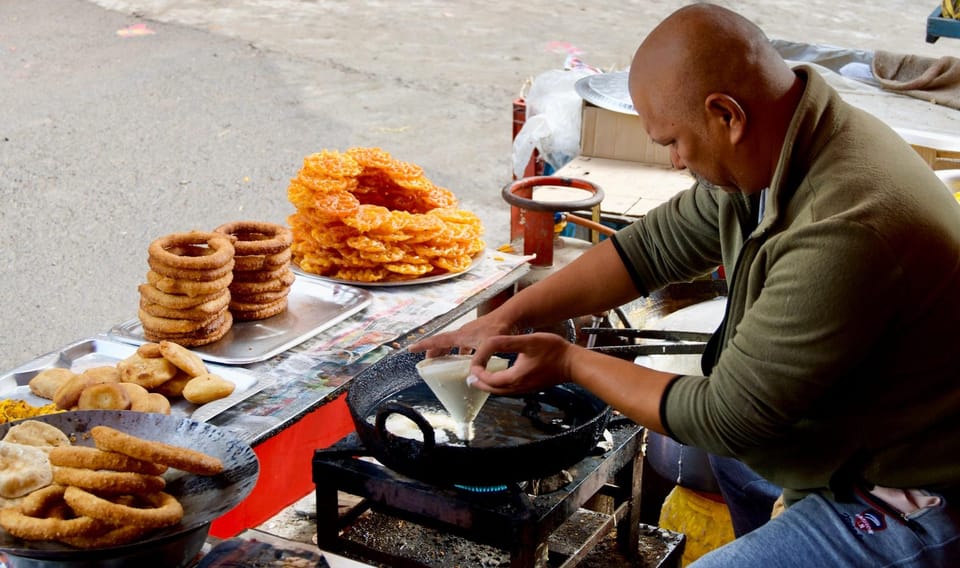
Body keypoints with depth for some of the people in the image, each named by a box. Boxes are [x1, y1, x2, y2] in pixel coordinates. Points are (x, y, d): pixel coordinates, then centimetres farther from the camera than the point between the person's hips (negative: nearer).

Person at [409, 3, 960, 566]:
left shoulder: (848, 230, -33)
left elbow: (728, 419, -24)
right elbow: (657, 245, 6)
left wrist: (571, 362, -13)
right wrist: (509, 317, 2)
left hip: (908, 513, -9)